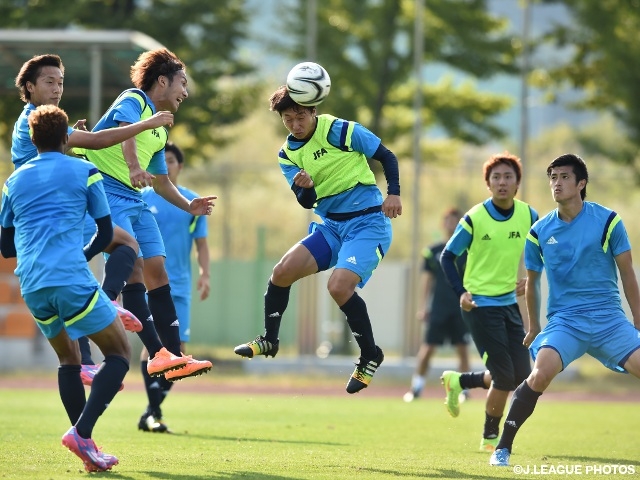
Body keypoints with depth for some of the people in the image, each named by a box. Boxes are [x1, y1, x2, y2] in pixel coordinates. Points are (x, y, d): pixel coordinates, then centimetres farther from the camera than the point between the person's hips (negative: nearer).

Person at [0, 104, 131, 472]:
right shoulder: (84, 172, 7)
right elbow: (106, 234, 10)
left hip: (32, 287, 5)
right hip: (71, 278, -5)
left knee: (69, 360, 22)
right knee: (120, 353, 3)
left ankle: (86, 445, 11)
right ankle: (81, 432, -15)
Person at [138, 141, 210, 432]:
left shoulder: (193, 201, 9)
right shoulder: (142, 199, 4)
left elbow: (201, 244, 11)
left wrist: (204, 274, -4)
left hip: (179, 287, 3)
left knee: (177, 350, 1)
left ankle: (151, 412, 14)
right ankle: (153, 411, -17)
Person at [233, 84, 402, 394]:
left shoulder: (339, 131, -13)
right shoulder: (287, 154, 5)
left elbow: (386, 156, -6)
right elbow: (307, 202, 1)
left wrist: (393, 193, -20)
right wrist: (305, 187, -22)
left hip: (368, 222, -7)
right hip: (330, 225, 7)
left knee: (338, 285, -25)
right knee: (282, 271, -6)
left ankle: (370, 356, -7)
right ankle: (269, 340, 13)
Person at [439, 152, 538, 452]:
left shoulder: (528, 216, -2)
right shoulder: (474, 219, -12)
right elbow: (447, 256, -4)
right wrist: (460, 292, -15)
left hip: (510, 303, 5)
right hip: (480, 304, -5)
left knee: (521, 376, 4)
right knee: (505, 376, -9)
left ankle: (459, 382, 28)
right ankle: (490, 438, 11)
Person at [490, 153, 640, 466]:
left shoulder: (607, 221, -3)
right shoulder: (540, 232, 2)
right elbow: (532, 281, 17)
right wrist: (534, 327, 24)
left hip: (608, 319, 0)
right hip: (564, 320, 0)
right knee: (541, 373, -26)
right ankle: (503, 448, -16)